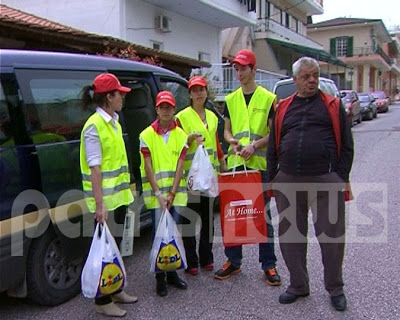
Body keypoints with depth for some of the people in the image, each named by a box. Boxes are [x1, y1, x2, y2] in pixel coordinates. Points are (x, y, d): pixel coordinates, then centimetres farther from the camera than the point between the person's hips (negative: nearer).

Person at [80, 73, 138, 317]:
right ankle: (102, 301, 13)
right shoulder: (94, 127, -15)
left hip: (119, 196, 9)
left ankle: (115, 290, 32)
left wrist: (128, 188, 20)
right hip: (105, 200, -9)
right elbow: (94, 168, -20)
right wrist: (99, 204, -23)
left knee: (116, 244, 18)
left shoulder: (114, 122, 12)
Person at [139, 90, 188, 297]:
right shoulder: (147, 135, -2)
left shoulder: (181, 135, 5)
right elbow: (148, 168, -6)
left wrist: (172, 194, -9)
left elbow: (179, 167, 0)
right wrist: (159, 194, -12)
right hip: (155, 193, -2)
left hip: (176, 192, 3)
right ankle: (160, 278, 10)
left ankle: (172, 273, 23)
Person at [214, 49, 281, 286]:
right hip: (235, 163, 4)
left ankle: (269, 265, 15)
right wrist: (233, 141, -7)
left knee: (263, 215, 4)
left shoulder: (268, 98, 0)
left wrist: (254, 145, -16)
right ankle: (233, 261, 23)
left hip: (260, 164, -4)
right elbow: (227, 130, 15)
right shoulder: (231, 99, 12)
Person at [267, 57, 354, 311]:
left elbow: (346, 145, 4)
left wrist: (343, 178, -3)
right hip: (288, 182, 3)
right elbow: (273, 146, 14)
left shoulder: (333, 106, 5)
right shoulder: (283, 108, 11)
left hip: (326, 181, -2)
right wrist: (272, 178, 9)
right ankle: (298, 285, 27)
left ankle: (335, 288, 24)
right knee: (290, 235, 10)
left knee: (332, 235, 5)